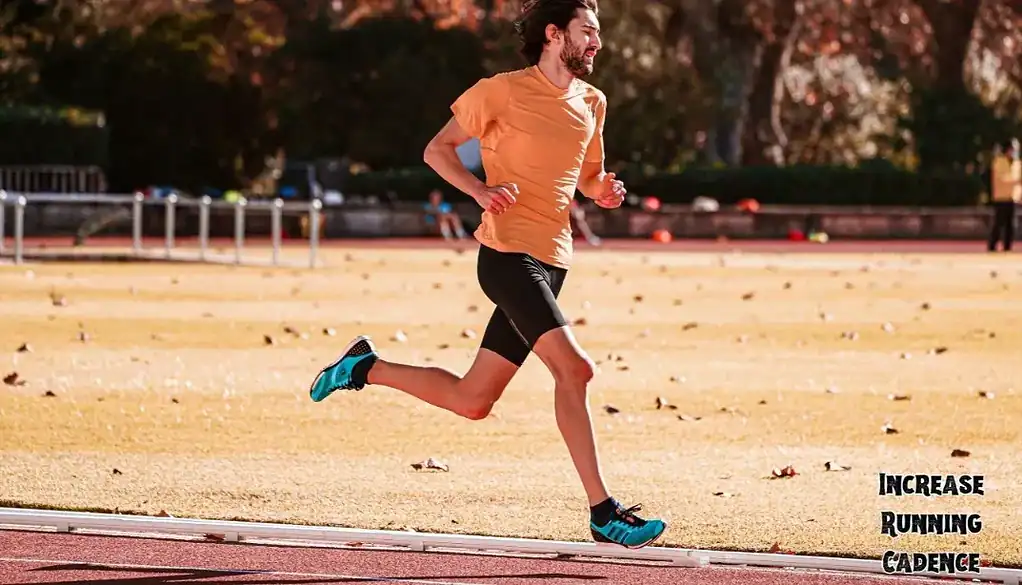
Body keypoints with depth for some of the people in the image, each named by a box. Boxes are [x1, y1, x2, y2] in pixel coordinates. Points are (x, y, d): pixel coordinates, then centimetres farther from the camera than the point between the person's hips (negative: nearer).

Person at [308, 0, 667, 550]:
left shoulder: (592, 103, 14)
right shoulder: (504, 91, -5)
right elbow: (437, 148, 2)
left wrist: (604, 191, 5)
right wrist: (481, 190, -15)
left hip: (549, 265, 8)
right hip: (507, 252, -8)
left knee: (471, 401, 9)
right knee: (574, 369, -20)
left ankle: (366, 367, 28)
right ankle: (604, 513, -17)